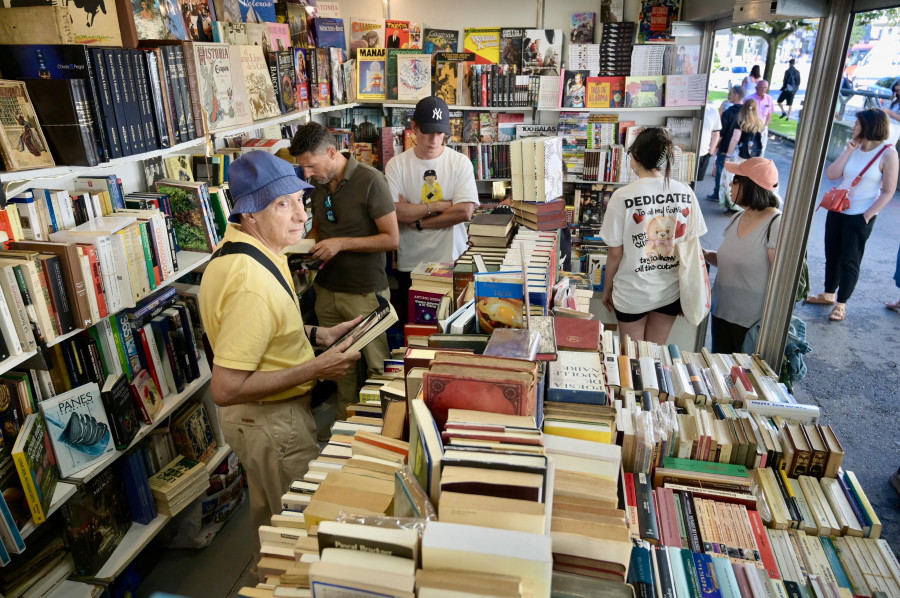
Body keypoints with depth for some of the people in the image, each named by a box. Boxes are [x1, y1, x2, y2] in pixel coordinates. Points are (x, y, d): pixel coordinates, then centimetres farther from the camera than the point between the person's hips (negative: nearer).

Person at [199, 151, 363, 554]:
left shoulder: (240, 245, -1)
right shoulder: (251, 284, -34)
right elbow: (225, 390, -33)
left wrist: (318, 335, 3)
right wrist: (316, 369, -28)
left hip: (262, 413, 10)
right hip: (271, 421, -10)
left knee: (269, 512, 31)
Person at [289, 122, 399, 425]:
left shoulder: (369, 180, -15)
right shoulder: (318, 184, 6)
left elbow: (391, 239, -15)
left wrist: (342, 243, -20)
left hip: (365, 293, -6)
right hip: (327, 289, 6)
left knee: (377, 365, 6)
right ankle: (345, 422, 32)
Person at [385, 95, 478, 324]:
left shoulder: (460, 163, -3)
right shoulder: (397, 164, -2)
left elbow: (465, 211, -15)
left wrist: (417, 221, -12)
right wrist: (437, 206, -12)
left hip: (452, 262, 0)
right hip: (410, 265, 0)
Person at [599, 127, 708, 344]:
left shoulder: (623, 196, -18)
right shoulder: (685, 193, -7)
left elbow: (615, 253, -12)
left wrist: (607, 288, 4)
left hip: (632, 293, -3)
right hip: (671, 291, 3)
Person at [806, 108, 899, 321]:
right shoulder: (854, 147, 4)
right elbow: (831, 174, -4)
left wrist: (867, 216, -15)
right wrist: (848, 151, -10)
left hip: (860, 216, -5)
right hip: (837, 210, 5)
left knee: (849, 261, 2)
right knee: (832, 256, 15)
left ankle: (841, 303, 15)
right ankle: (829, 294, 31)